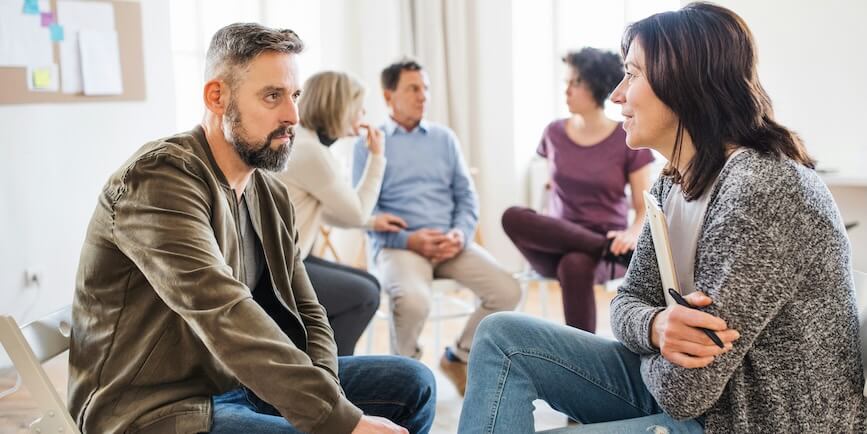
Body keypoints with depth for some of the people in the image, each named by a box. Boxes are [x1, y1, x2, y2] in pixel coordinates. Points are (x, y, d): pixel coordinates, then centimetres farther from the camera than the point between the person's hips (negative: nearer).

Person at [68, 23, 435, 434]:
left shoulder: (271, 195, 8)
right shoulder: (158, 177, -18)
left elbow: (305, 311, 10)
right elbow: (224, 315, -30)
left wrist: (327, 395, -11)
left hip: (243, 385, 8)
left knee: (412, 383, 4)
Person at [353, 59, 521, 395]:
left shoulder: (444, 138, 17)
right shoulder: (369, 143, 6)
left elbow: (466, 195, 13)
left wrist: (460, 234, -8)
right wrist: (409, 239, -16)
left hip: (451, 242, 4)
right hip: (398, 244, -4)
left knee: (507, 291, -17)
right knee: (413, 301, -35)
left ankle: (459, 356, 9)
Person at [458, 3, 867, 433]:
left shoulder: (761, 191, -27)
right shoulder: (673, 183, 3)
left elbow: (685, 389, -27)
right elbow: (628, 302, 4)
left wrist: (661, 348, -3)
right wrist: (658, 326, -19)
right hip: (681, 387, 8)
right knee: (503, 338, 0)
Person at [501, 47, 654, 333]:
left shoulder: (629, 140, -2)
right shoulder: (554, 134, 9)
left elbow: (646, 208, -1)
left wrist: (633, 234, -24)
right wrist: (547, 228, 2)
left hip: (602, 244, -3)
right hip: (557, 246, 4)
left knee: (575, 265, -40)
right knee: (513, 217, -30)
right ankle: (612, 249, -31)